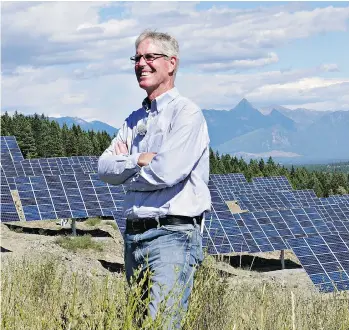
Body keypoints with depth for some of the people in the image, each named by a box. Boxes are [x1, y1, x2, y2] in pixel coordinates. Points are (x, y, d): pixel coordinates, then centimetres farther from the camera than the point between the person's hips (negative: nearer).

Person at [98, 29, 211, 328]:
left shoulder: (187, 113, -7)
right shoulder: (135, 119, 18)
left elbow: (168, 171, -19)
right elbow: (105, 168, 9)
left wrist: (125, 168, -1)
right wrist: (139, 160, -9)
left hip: (172, 233, -8)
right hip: (134, 235, 8)